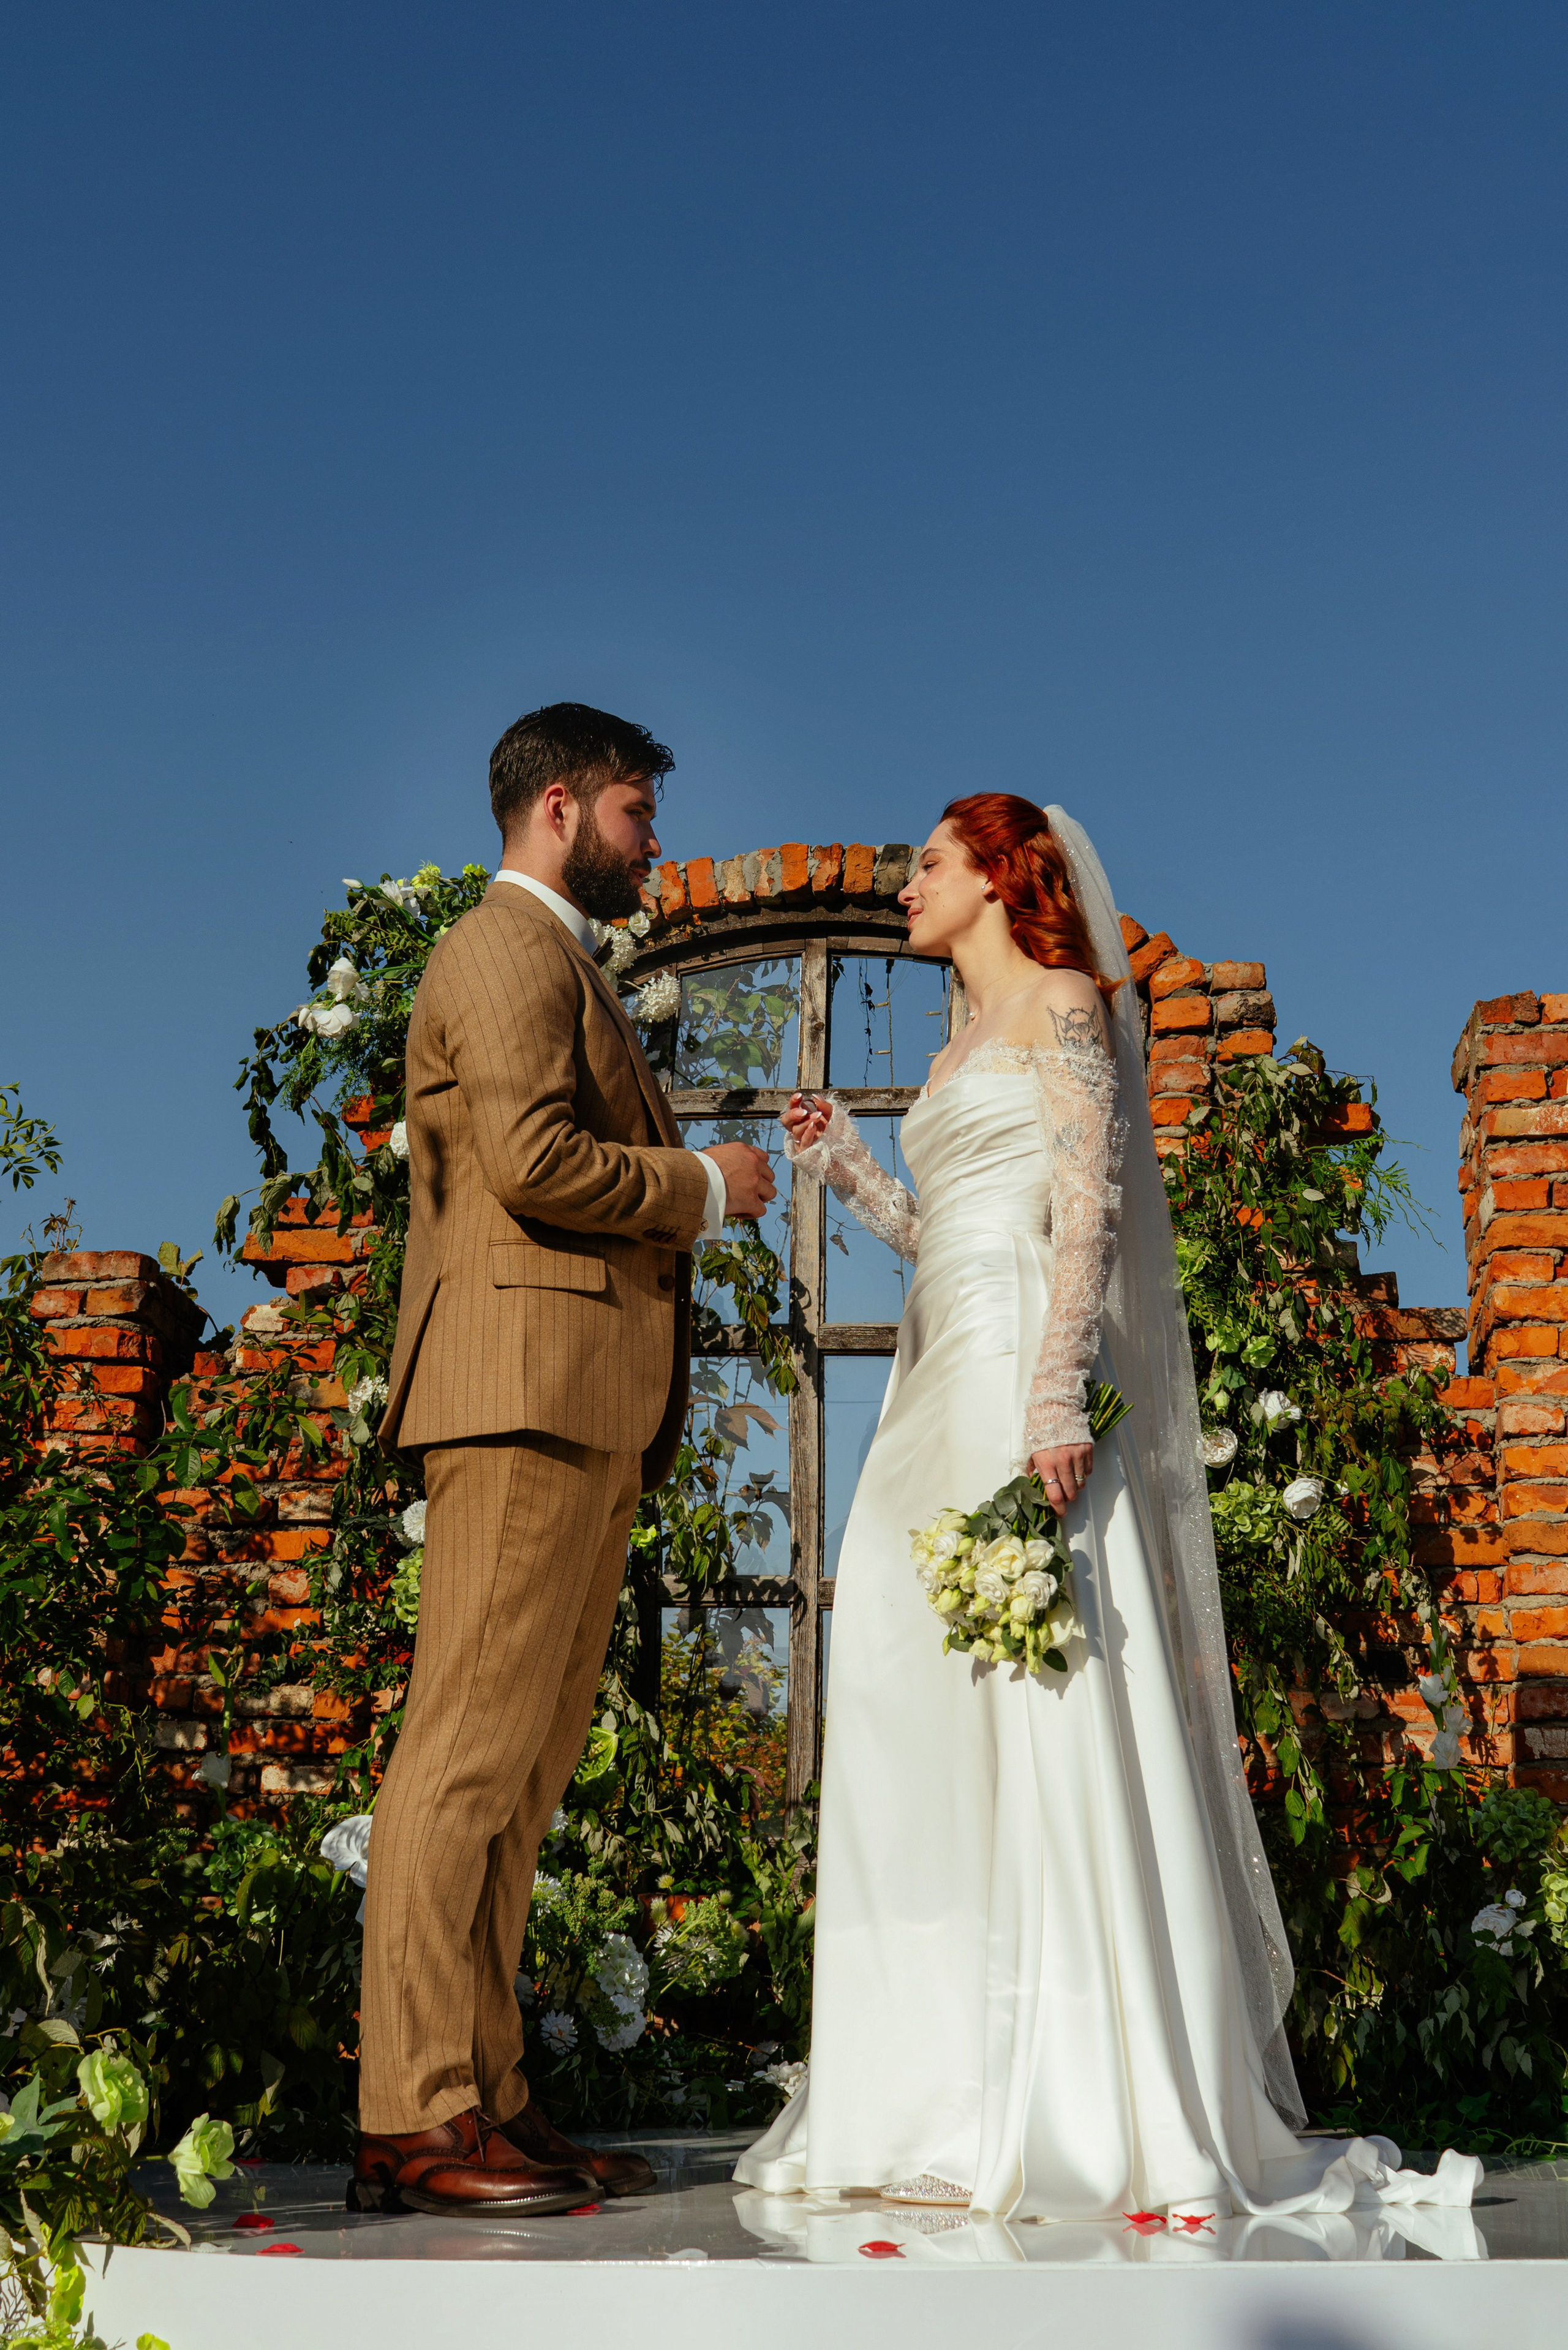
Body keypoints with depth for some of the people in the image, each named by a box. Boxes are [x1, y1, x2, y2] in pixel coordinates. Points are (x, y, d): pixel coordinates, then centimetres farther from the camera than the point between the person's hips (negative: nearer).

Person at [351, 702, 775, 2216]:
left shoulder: (557, 960, 29)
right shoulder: (508, 948, -3)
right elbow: (536, 1158, -17)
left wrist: (693, 1195, 12)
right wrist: (703, 1186, -5)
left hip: (588, 1411, 10)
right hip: (526, 1383, -10)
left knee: (526, 1764, 7)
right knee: (470, 1746, -10)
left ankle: (484, 2096, 11)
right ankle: (411, 2118, -7)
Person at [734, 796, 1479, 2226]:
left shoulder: (1064, 1006, 1)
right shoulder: (959, 1053, 25)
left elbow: (1089, 1206, -11)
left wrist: (1058, 1395, -21)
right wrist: (846, 1170, 16)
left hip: (1025, 1375, -8)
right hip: (945, 1380, 9)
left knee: (1043, 1709, -11)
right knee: (928, 1713, 3)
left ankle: (1087, 2110, -5)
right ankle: (963, 2095, 8)